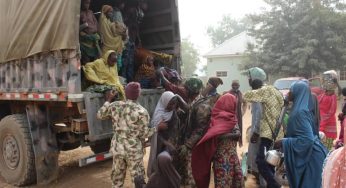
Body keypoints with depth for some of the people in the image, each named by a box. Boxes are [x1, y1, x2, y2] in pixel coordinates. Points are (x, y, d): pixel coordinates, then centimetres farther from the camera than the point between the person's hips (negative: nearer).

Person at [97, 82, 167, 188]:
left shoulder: (114, 106, -4)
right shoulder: (142, 112, -16)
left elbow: (100, 115, 14)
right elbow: (143, 134, -12)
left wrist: (108, 100, 23)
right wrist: (158, 128, -2)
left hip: (117, 148, 5)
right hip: (134, 150, -4)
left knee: (117, 178, 20)